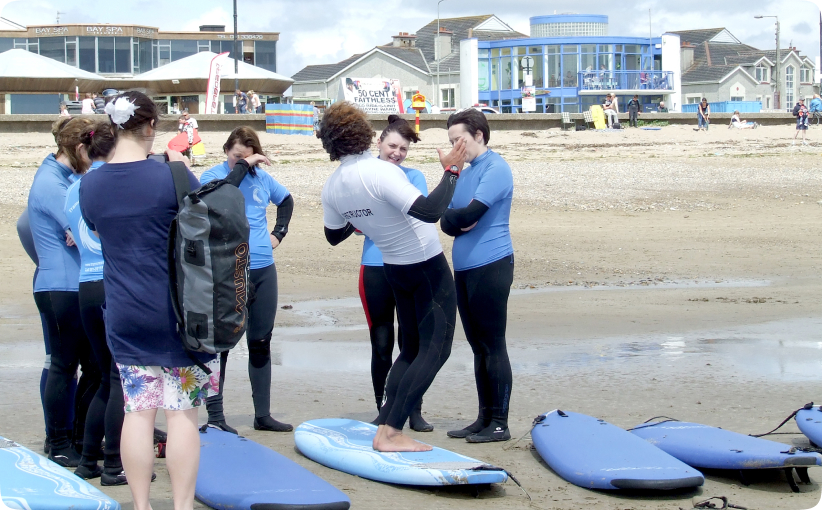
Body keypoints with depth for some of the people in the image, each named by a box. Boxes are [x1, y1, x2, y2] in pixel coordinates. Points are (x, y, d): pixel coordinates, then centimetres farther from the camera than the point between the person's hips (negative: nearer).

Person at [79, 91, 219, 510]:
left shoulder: (90, 184, 0)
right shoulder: (172, 176, -13)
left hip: (123, 314, 4)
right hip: (178, 310, -4)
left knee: (138, 409, 8)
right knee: (182, 411, 3)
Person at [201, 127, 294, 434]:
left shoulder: (261, 177, 9)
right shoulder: (213, 176, -6)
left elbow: (286, 200, 27)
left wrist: (279, 232, 15)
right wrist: (242, 166, -26)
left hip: (263, 270, 6)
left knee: (261, 343, 10)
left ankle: (263, 415, 17)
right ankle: (214, 416, 3)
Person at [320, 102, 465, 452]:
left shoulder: (331, 188, -4)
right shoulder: (380, 172, -27)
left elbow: (334, 236, 11)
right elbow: (430, 211, -35)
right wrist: (451, 172, -25)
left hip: (395, 268, 7)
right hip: (428, 267, -7)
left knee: (411, 348, 18)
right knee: (435, 349, -4)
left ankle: (386, 426, 7)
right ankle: (391, 433, -12)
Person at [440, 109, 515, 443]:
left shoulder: (495, 168, -9)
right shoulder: (464, 174, 18)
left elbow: (471, 214, -19)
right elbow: (447, 222, 14)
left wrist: (453, 218, 0)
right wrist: (457, 222, -8)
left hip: (490, 266, -9)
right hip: (464, 269, 9)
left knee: (493, 346, -5)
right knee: (479, 347, 11)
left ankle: (499, 424, -2)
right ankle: (484, 419, 16)